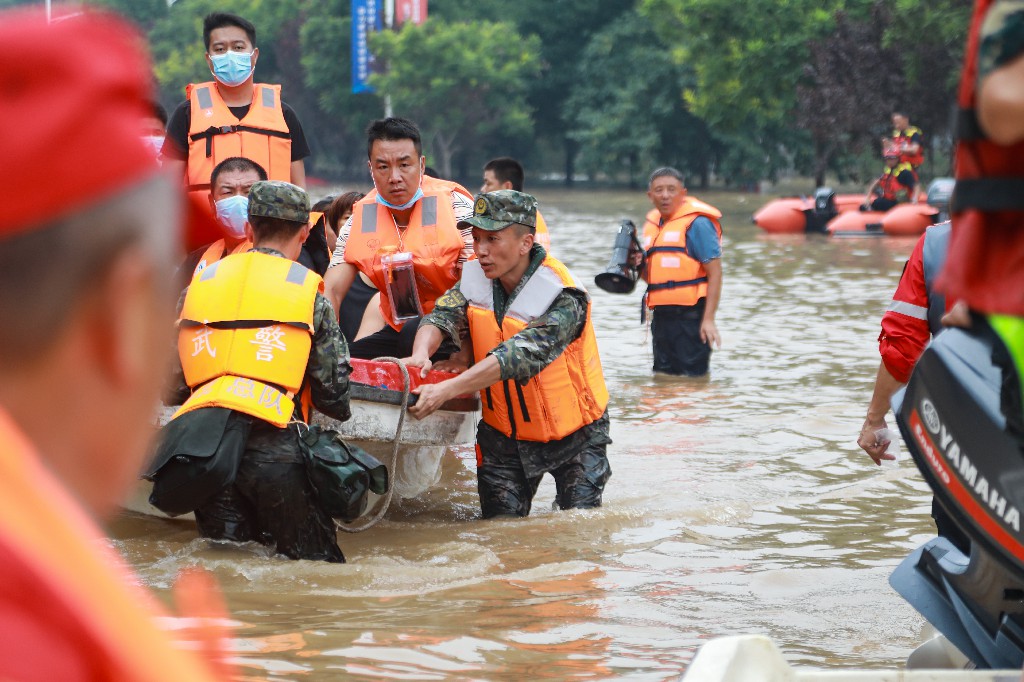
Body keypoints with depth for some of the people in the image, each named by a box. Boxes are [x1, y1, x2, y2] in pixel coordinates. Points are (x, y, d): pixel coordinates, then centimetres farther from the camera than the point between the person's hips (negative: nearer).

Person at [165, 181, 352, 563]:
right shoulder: (309, 290, 9)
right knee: (318, 562, 3)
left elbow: (172, 389, 18)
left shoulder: (200, 283, 18)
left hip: (203, 444, 3)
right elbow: (332, 391, 8)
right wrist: (341, 409, 32)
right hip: (274, 443, -3)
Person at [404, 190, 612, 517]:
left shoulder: (563, 298, -27)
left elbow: (519, 355, -38)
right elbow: (442, 315, -18)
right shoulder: (476, 279, -6)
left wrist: (446, 390, -47)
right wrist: (421, 353, -43)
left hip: (572, 432, -4)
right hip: (504, 434, 4)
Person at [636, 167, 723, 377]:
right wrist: (641, 267, 2)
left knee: (693, 377, -6)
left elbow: (715, 272, -13)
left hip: (690, 313, -8)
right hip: (661, 315, 8)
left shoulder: (697, 222, -9)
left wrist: (709, 319, -19)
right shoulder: (651, 224, 15)